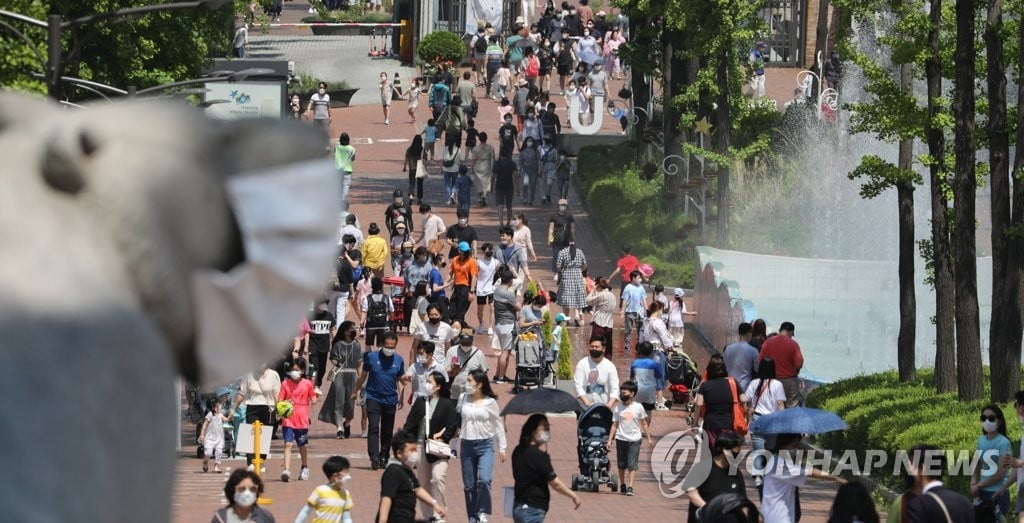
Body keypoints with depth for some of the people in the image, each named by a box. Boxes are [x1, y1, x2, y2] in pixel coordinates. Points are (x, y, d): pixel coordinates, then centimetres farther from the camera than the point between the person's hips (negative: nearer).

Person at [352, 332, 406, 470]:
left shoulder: (398, 360, 0)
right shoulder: (371, 357, -4)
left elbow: (400, 380, 11)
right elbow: (363, 375, 9)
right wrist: (355, 391, 18)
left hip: (390, 400, 2)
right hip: (373, 398, -2)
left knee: (387, 431, 9)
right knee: (374, 428, -16)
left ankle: (383, 458, 22)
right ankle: (374, 458, -23)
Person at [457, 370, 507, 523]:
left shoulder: (490, 402, -2)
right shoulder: (463, 398, 4)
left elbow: (498, 425, 5)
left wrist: (502, 447, 6)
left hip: (485, 445, -3)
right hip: (467, 445, 3)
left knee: (484, 480, -21)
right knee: (469, 485, 6)